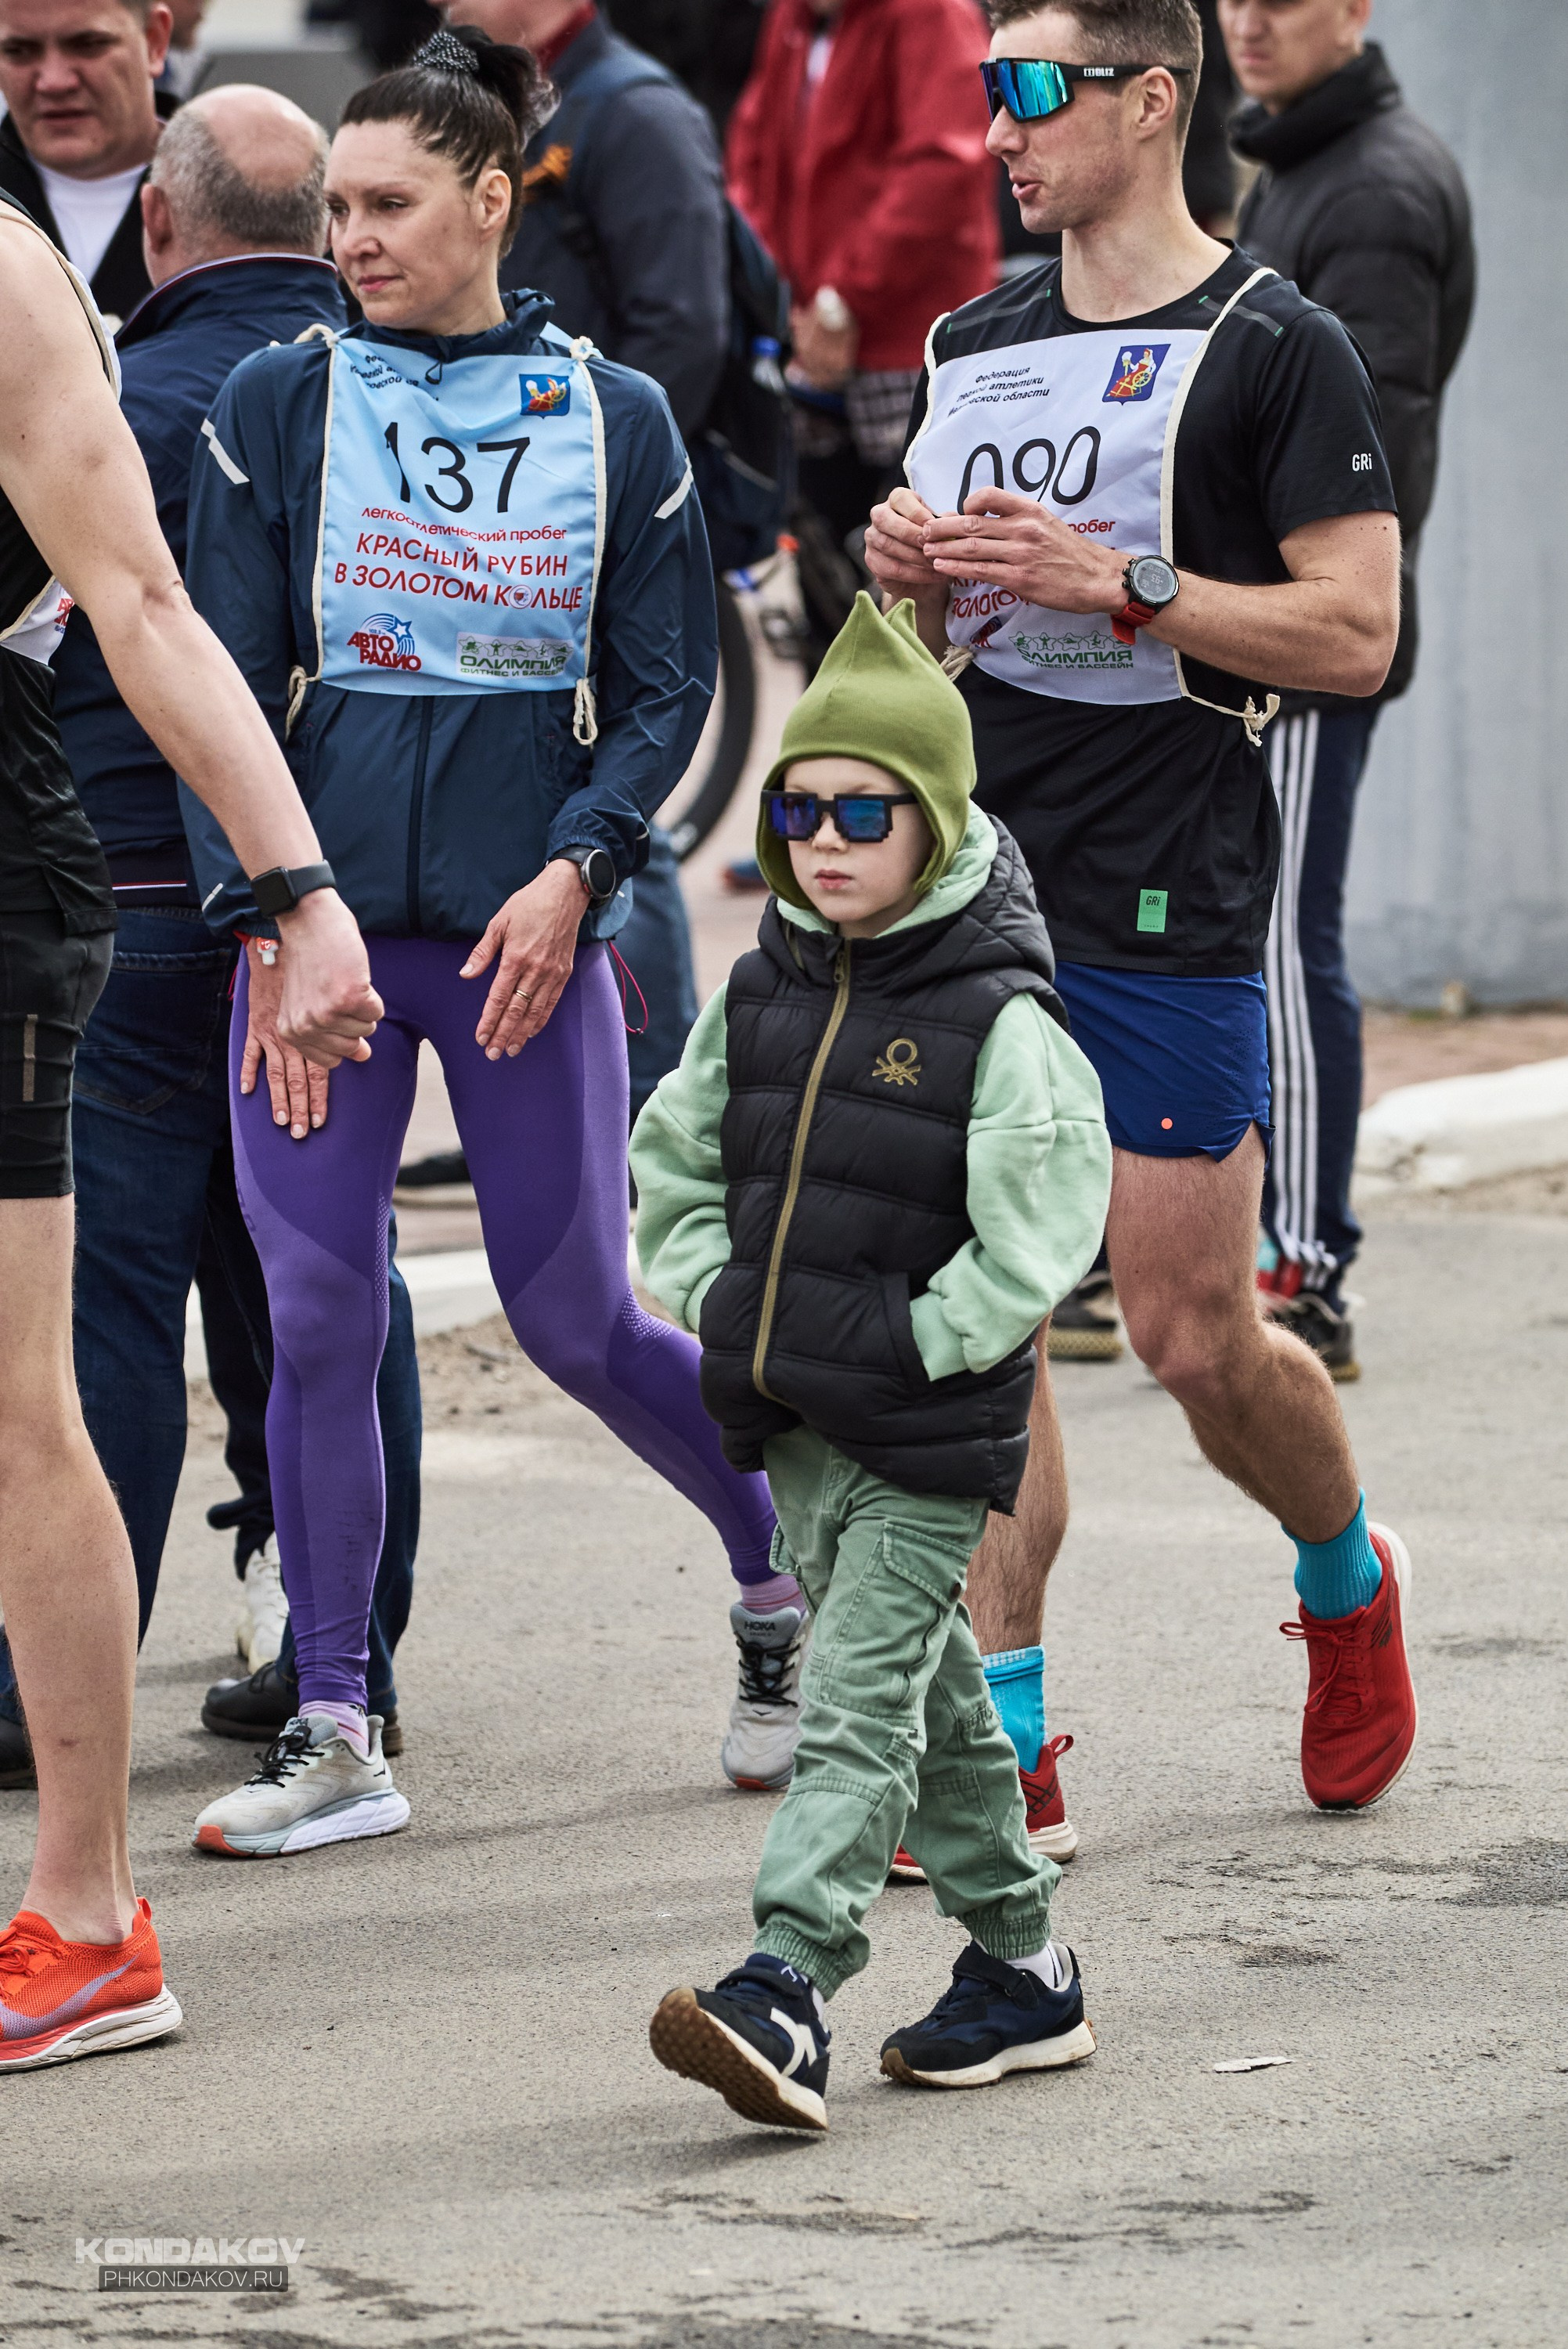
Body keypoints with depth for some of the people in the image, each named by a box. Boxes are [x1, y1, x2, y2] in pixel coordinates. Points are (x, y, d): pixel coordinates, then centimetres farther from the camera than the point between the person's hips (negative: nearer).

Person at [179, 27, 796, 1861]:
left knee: (573, 1318, 2)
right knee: (318, 1318, -5)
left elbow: (667, 691, 5)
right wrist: (262, 914, -8)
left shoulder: (615, 422, 3)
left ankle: (787, 1555, 29)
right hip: (323, 921, 1)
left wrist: (573, 874, -10)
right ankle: (333, 1740, 3)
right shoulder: (275, 409, 3)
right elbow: (226, 678, 2)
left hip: (526, 930, -1)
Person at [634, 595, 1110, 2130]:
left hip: (932, 1429, -7)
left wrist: (914, 1346, -17)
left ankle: (785, 1990, -23)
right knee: (926, 1687, 15)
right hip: (791, 1420, 7)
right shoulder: (760, 997, 8)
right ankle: (1022, 1971, 26)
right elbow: (671, 1157, 19)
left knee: (858, 1694, -14)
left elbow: (1041, 1226, -15)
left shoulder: (998, 1019, -11)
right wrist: (710, 1295, 6)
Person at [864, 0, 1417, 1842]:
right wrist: (909, 572, 1)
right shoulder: (973, 348, 15)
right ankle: (1001, 1741, 2)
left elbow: (1357, 632, -11)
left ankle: (1349, 1583, 28)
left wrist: (1117, 584, -19)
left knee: (1195, 1341, -1)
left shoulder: (1271, 347, -5)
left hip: (1166, 910, -5)